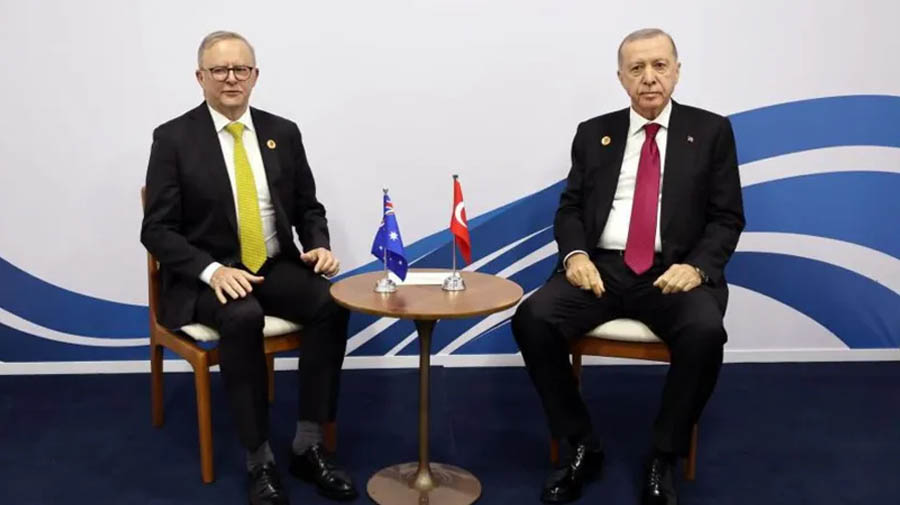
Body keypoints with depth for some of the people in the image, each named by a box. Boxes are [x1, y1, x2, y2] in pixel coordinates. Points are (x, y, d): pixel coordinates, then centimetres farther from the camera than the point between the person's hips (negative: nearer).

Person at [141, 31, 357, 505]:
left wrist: (318, 246, -9)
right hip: (205, 277, -3)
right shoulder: (174, 138, -4)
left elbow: (308, 208, 14)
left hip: (276, 267, 4)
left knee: (331, 304, -26)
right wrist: (212, 270, -24)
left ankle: (308, 445, -14)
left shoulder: (283, 132, 7)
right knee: (243, 319, -36)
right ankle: (259, 459, -22)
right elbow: (156, 230, -8)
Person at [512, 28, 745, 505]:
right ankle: (581, 445, -7)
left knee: (704, 333, -34)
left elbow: (727, 217, 4)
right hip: (601, 268, 2)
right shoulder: (594, 133, 13)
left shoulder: (711, 131, 7)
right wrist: (575, 254, -11)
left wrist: (697, 266, -15)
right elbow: (569, 208, 11)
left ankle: (663, 456, -10)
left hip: (675, 271, -2)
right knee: (532, 318, -25)